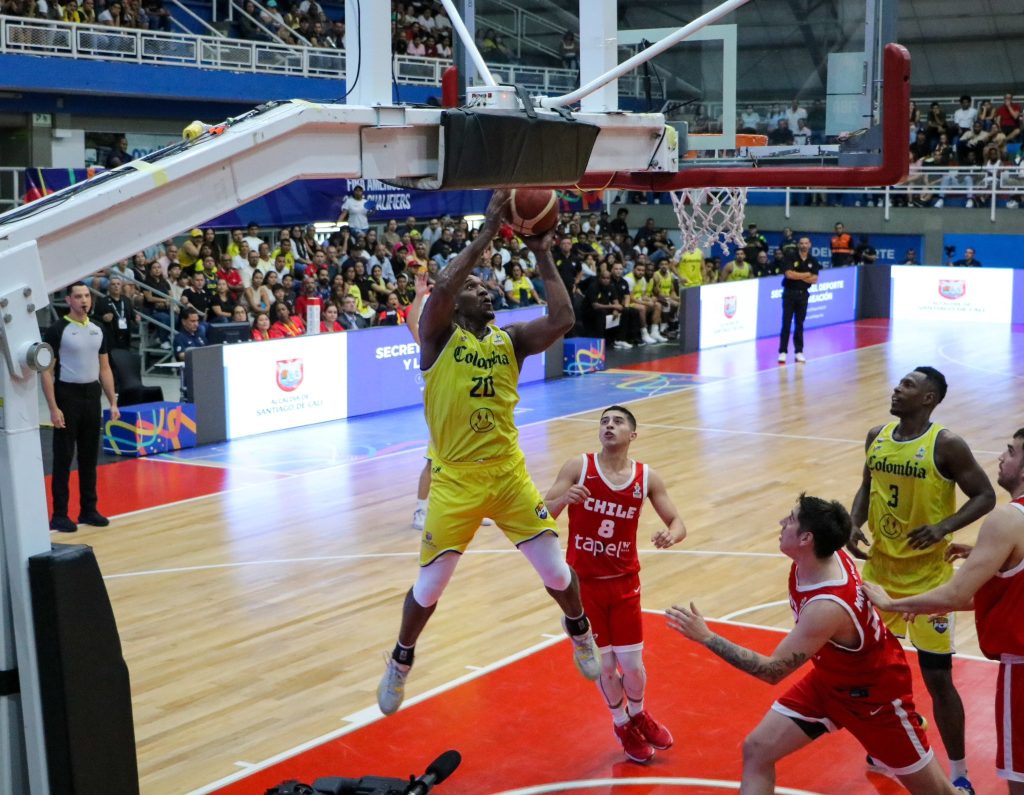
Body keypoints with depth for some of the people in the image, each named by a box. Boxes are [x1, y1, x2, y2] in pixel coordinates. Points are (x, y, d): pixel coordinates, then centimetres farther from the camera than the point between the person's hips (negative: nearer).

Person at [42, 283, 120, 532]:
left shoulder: (97, 330, 9)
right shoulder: (57, 330, -9)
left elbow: (104, 368, 14)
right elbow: (47, 371, -10)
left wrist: (113, 402, 7)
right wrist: (53, 408, -17)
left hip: (91, 395, 6)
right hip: (67, 395, -6)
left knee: (90, 456, 11)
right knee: (63, 457, -2)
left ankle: (88, 509, 20)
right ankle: (59, 515, 3)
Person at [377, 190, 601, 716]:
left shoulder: (510, 339, 5)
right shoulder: (438, 336, -5)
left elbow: (562, 320, -11)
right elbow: (439, 289, -25)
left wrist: (542, 255, -11)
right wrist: (487, 233, -23)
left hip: (508, 472, 3)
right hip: (455, 478, -3)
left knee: (556, 569, 5)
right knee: (430, 584, 4)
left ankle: (580, 633, 36)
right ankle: (400, 663, 30)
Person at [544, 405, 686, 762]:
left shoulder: (647, 477, -5)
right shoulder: (578, 467, -11)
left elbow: (678, 523, 0)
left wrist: (671, 535, -25)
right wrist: (562, 499, -36)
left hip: (624, 582, 2)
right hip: (583, 583, -1)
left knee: (632, 664, 4)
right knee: (604, 665, 7)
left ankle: (638, 714, 38)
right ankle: (622, 725, 35)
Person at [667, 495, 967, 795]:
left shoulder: (827, 607, -40)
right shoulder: (822, 554, -17)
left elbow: (773, 671, -35)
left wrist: (706, 637, -36)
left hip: (875, 692, -8)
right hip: (829, 678, 8)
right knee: (756, 750, -2)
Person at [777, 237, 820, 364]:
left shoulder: (813, 261, 5)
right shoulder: (791, 258, -5)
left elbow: (814, 280, -4)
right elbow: (789, 274, -19)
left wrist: (797, 276, -12)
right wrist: (806, 275, -10)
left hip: (803, 294, 3)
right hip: (789, 293, -3)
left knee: (799, 324, 7)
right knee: (786, 323, -5)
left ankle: (799, 351, 10)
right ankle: (783, 352, -3)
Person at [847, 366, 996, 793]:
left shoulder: (946, 445, -15)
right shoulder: (876, 436, 2)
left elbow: (985, 496, -11)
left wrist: (944, 527, -25)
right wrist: (855, 523, -4)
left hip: (927, 577, -6)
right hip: (879, 569, 6)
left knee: (938, 679, -1)